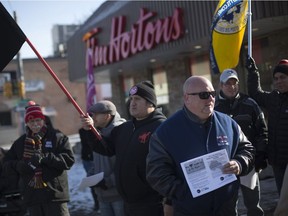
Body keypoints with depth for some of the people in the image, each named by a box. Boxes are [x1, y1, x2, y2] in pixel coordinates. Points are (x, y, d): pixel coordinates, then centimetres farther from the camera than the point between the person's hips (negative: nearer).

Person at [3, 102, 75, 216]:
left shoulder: (57, 137, -1)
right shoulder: (20, 142, 13)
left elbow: (69, 159, -10)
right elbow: (7, 162, 17)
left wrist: (45, 157, -21)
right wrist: (19, 166, -6)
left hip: (54, 194, -4)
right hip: (32, 195, 4)